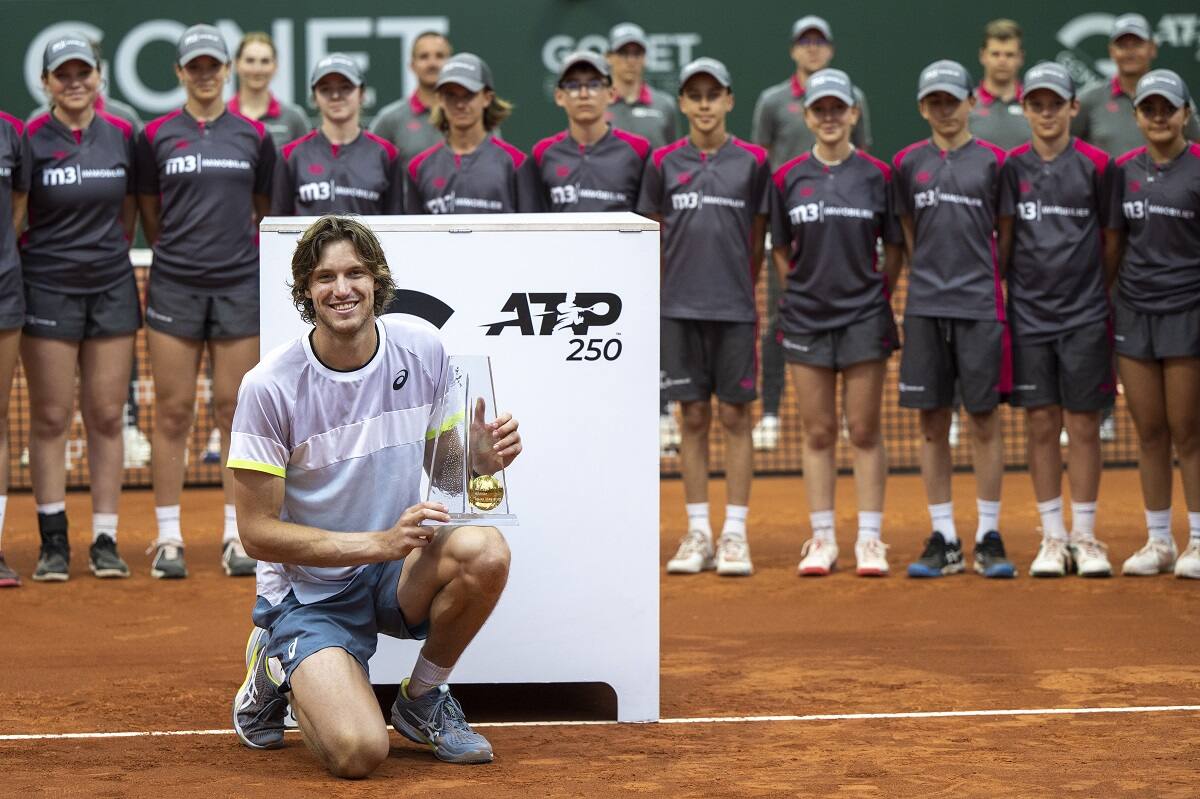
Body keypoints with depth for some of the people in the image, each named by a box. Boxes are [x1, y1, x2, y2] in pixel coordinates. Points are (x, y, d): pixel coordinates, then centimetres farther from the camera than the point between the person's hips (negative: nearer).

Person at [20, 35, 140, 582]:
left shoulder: (122, 136, 5)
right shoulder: (30, 140, -4)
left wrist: (110, 250, 13)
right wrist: (35, 253, 0)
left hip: (112, 287, 3)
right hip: (47, 289, -2)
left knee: (107, 416, 3)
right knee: (51, 418, 0)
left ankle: (105, 541, 8)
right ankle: (53, 541, 6)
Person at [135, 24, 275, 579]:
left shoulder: (254, 136, 7)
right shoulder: (156, 136, 4)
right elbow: (149, 218, 11)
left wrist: (230, 249, 9)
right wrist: (184, 250, 8)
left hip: (240, 284, 1)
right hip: (174, 284, -1)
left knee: (234, 409, 2)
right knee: (173, 412, -1)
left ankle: (236, 536, 8)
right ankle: (168, 537, 4)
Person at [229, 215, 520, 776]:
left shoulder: (420, 347, -5)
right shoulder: (270, 386, -17)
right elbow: (257, 531, -15)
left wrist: (478, 459, -16)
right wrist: (378, 544, -24)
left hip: (398, 575, 4)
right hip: (309, 593, -4)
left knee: (486, 552, -30)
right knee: (358, 752, -27)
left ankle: (421, 701, -1)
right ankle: (278, 671, 10)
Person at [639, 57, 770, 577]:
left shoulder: (752, 161, 3)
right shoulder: (664, 162, 6)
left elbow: (757, 240, 7)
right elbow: (653, 238, 10)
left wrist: (745, 293, 7)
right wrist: (658, 297, 6)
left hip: (734, 309, -1)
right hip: (680, 309, 1)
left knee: (735, 417, 1)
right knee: (693, 418, 5)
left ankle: (735, 534, 5)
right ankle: (698, 534, 10)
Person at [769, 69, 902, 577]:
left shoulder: (877, 175, 0)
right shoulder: (788, 177, 4)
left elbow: (895, 248, 6)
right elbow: (780, 251, 11)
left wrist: (880, 296, 2)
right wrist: (801, 293, 4)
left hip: (864, 316, -1)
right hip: (805, 319, 2)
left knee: (865, 430, 1)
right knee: (818, 432, 6)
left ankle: (870, 539, 6)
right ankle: (822, 540, 11)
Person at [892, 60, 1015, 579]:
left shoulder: (991, 161, 4)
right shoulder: (909, 163, 10)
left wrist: (980, 275, 4)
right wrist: (929, 275, 9)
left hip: (979, 306, -2)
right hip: (925, 307, 2)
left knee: (984, 420, -1)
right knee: (932, 423, 3)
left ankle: (989, 537, 5)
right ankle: (944, 539, 9)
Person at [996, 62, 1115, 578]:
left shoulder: (1095, 165, 0)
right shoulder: (1013, 168, 5)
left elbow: (1110, 240, 6)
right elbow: (1003, 240, 9)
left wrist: (1110, 300, 5)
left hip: (1084, 316, -2)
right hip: (1028, 315, 2)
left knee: (1083, 425, 0)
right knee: (1041, 425, 3)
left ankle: (1085, 538, 7)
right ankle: (1052, 538, 10)